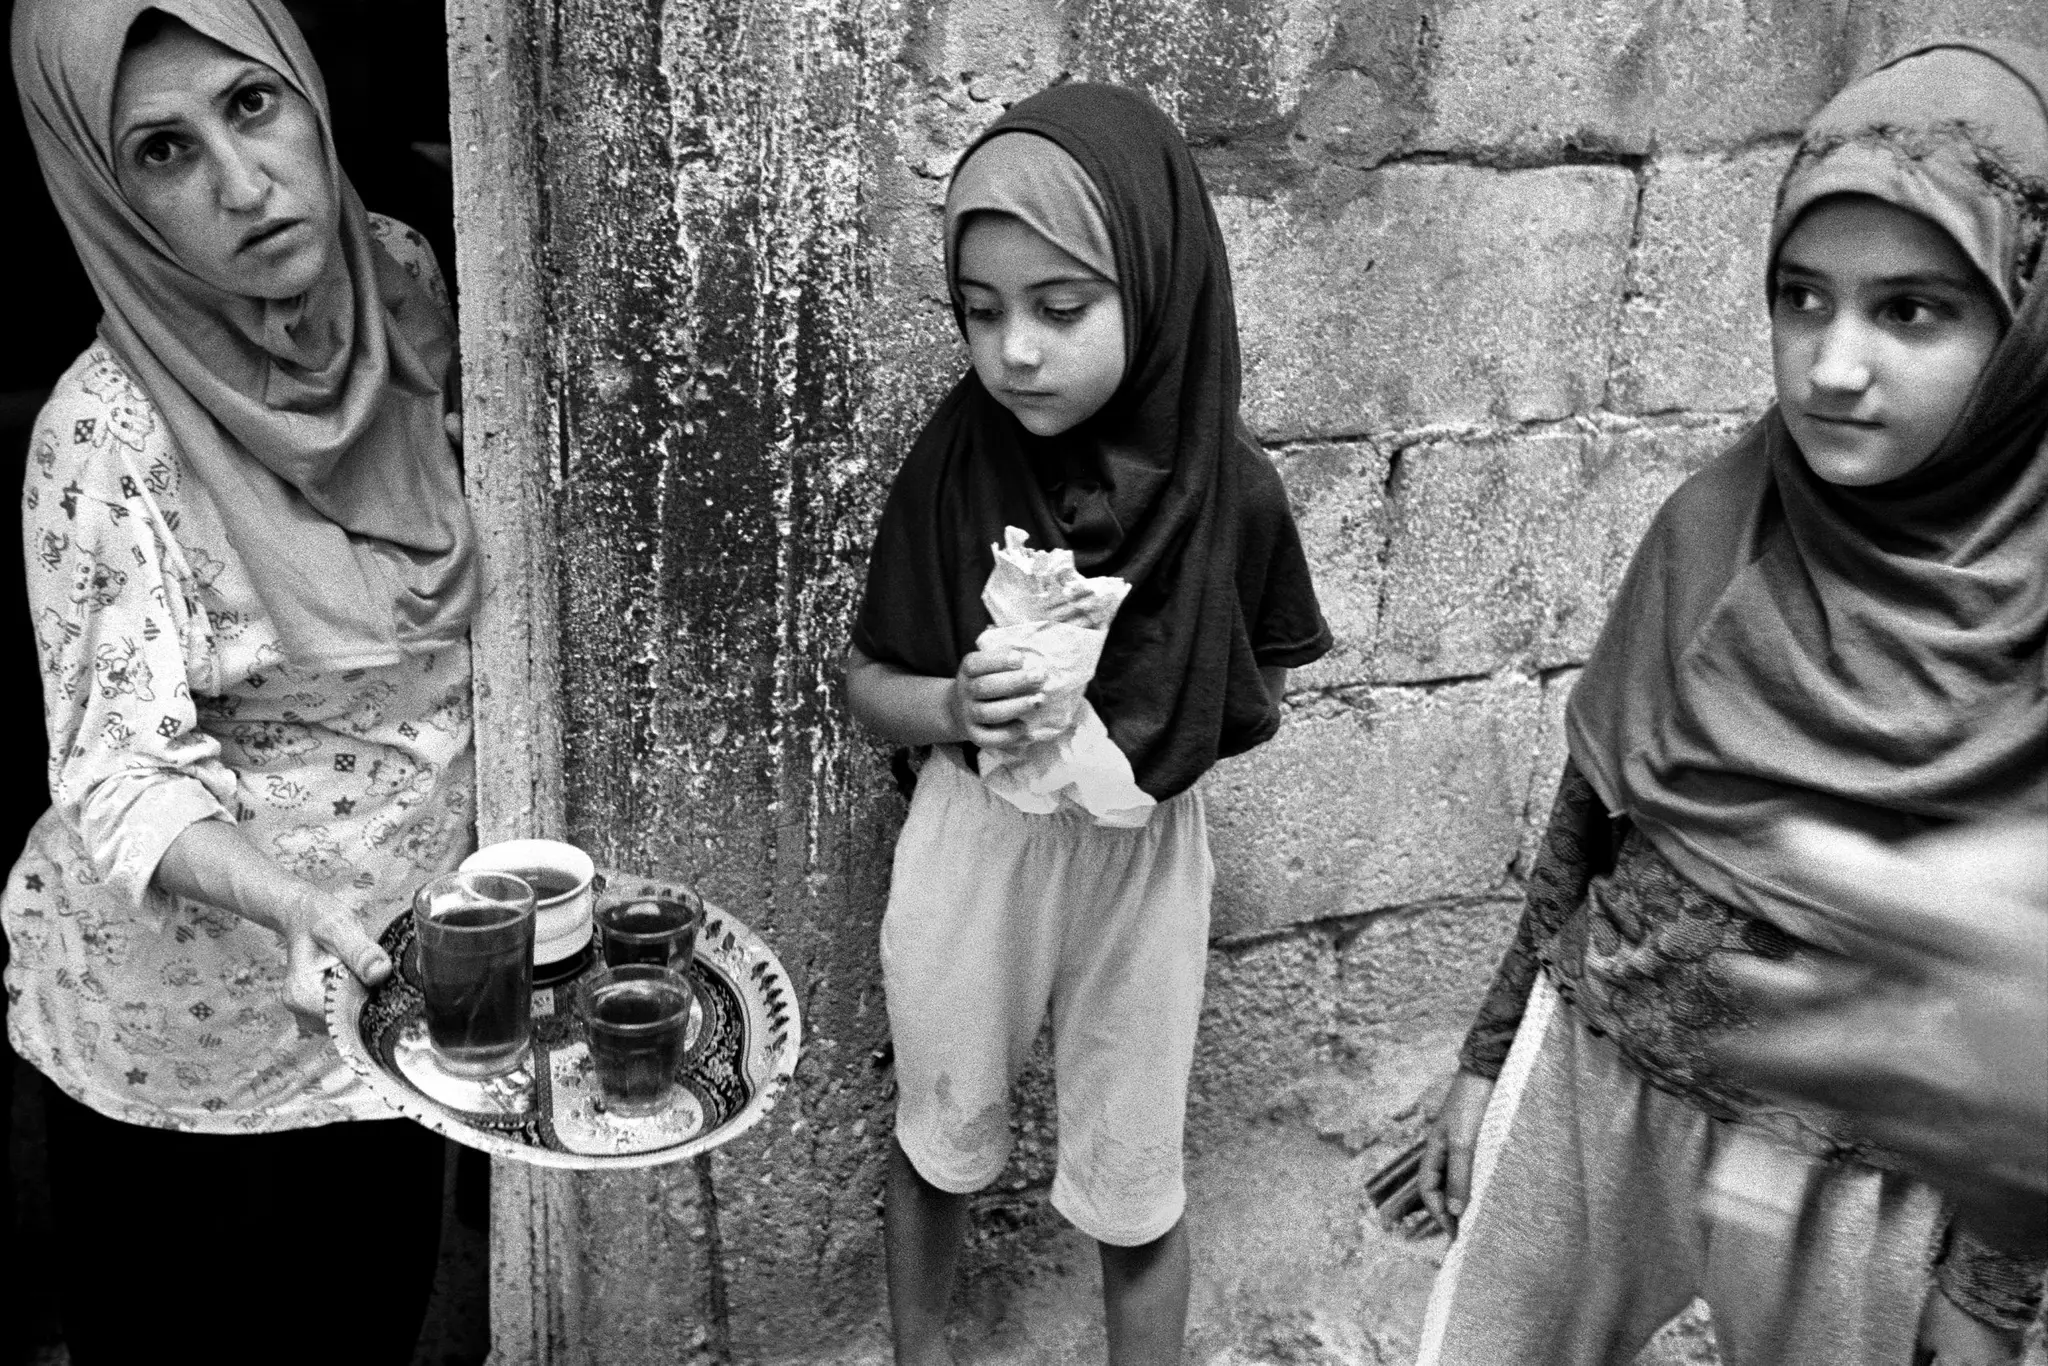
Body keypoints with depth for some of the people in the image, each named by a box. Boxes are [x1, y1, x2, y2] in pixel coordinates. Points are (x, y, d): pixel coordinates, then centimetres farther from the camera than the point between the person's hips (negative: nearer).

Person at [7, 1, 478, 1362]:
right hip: (191, 1009, -4)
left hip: (398, 964, 5)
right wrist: (296, 905, -41)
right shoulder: (109, 434, -23)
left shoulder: (409, 290, -9)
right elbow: (122, 773, -23)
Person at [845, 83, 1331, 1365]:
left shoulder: (1229, 489, -15)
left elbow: (1264, 686, 1)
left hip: (1144, 856, -1)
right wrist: (954, 706, -24)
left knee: (1131, 1185, 12)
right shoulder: (953, 469, -14)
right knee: (943, 1138, 21)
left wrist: (1156, 719, -19)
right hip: (972, 840, 1)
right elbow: (868, 681, -3)